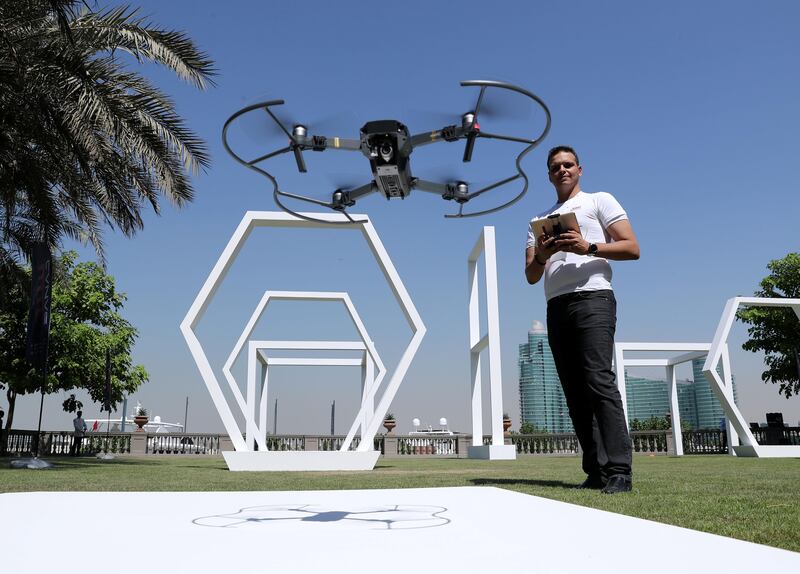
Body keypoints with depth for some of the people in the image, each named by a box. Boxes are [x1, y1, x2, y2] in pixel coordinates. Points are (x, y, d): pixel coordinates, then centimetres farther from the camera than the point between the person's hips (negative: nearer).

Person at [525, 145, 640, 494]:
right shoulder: (539, 221, 25)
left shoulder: (599, 201, 13)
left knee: (598, 380, -18)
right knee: (575, 391, 0)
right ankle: (596, 471, 2)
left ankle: (619, 471, -17)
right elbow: (531, 276, 19)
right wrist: (540, 256, -3)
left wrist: (588, 247, -14)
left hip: (592, 299, -5)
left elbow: (632, 248, 1)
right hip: (556, 308, 6)